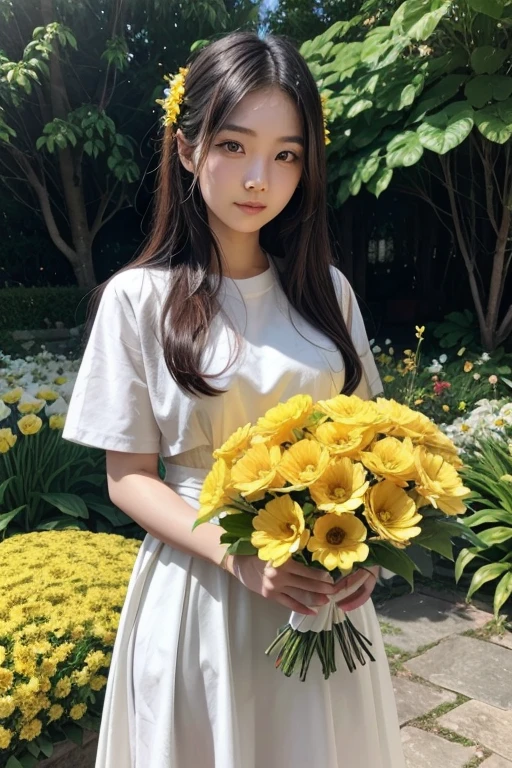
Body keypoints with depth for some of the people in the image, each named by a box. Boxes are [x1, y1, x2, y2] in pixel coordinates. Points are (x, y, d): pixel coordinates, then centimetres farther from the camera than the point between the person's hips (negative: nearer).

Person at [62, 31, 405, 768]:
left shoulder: (327, 290, 2)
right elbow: (128, 475, -7)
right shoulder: (139, 298, -9)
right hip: (200, 588, -3)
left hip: (324, 590, 3)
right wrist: (237, 555, -21)